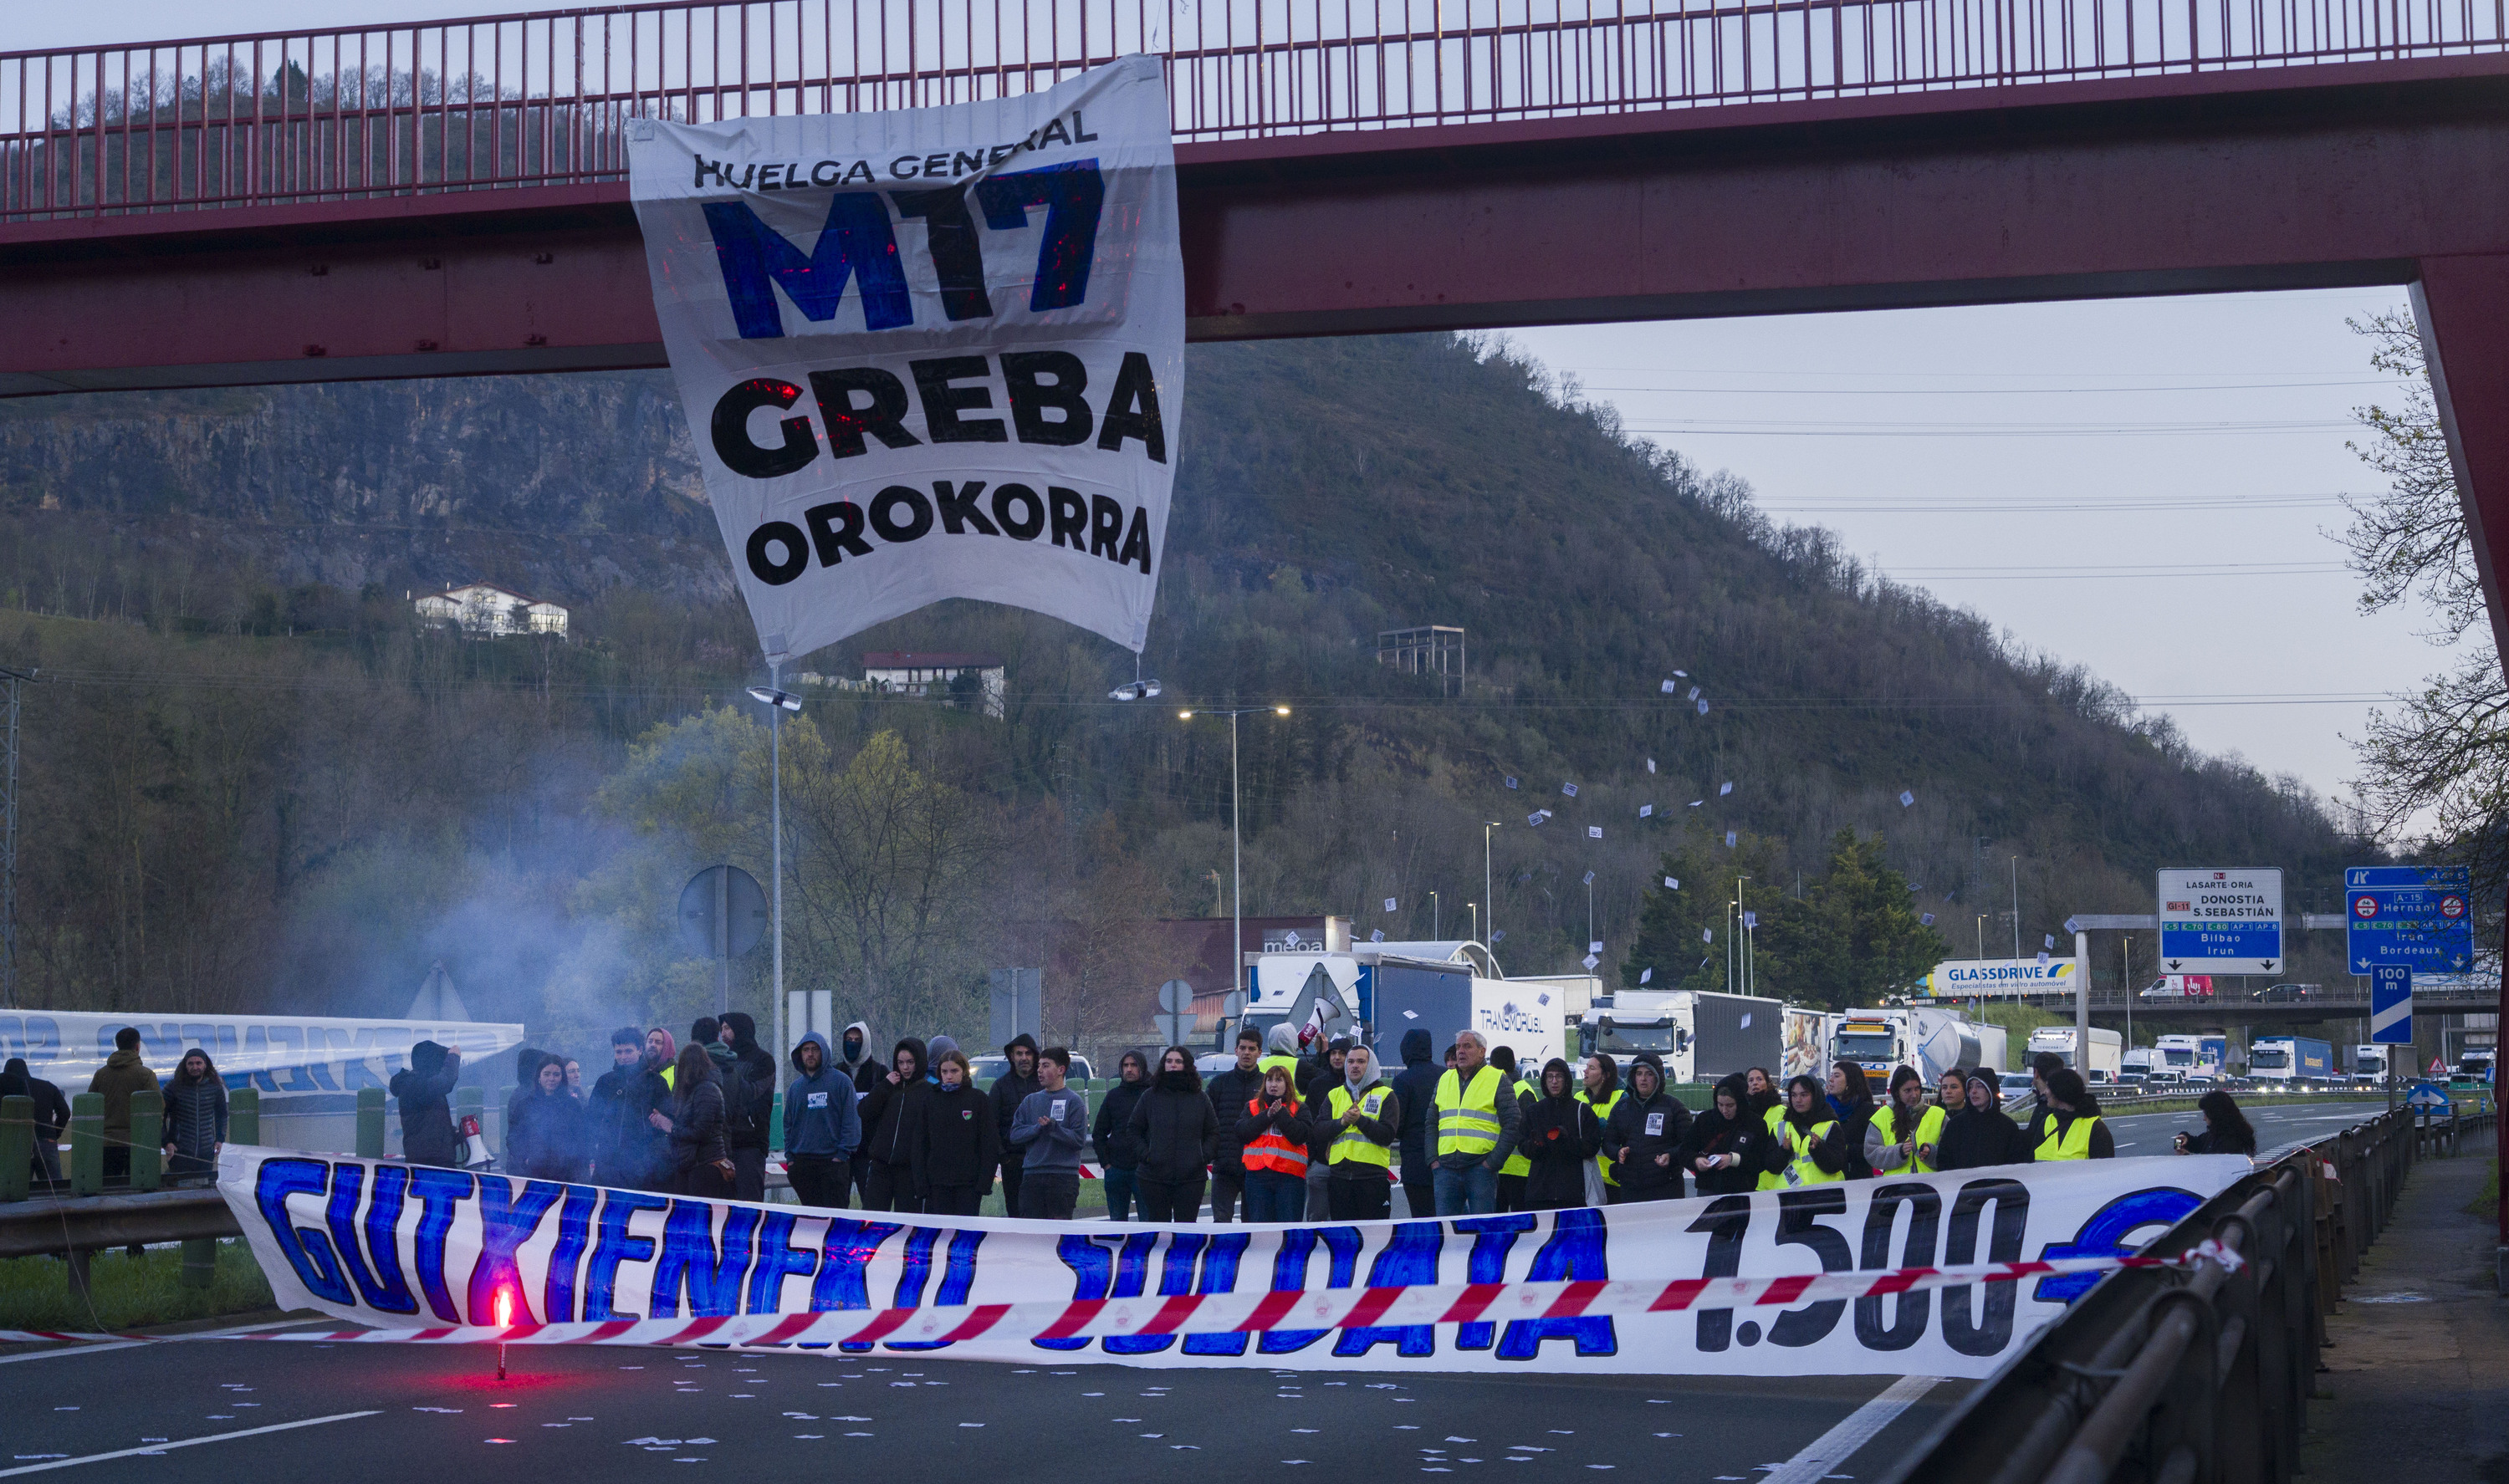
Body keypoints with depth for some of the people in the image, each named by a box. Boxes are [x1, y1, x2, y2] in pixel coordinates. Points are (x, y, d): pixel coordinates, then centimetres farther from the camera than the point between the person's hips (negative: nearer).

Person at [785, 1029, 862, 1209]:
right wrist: (789, 1157, 8)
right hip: (802, 1163, 5)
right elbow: (788, 1124, 18)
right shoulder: (795, 1087, 14)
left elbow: (851, 1121, -4)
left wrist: (842, 1154, -11)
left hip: (833, 1162, -5)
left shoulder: (841, 1081, -1)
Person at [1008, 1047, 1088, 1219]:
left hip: (1063, 1176, -5)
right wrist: (1038, 1128, -10)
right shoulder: (1030, 1100, 15)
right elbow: (1015, 1134, 7)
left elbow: (1080, 1140, -7)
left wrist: (1053, 1127, -19)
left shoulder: (1074, 1101, 0)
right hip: (1031, 1176, 5)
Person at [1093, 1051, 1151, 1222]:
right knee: (1117, 1221, 9)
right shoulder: (1113, 1096, 11)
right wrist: (1105, 1162, 6)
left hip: (1145, 1168, -4)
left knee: (1148, 1220, -4)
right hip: (1116, 1170, 4)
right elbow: (1098, 1133, 17)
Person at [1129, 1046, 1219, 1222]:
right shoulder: (1150, 1097, 5)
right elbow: (1134, 1129, 10)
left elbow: (1213, 1133, 12)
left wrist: (1204, 1156, -3)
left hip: (1191, 1176, 0)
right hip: (1155, 1176, 0)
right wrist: (1145, 1154, -4)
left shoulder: (1200, 1099, 7)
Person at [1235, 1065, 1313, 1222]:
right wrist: (1268, 1115, -8)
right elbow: (1243, 1132, 0)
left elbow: (1300, 1135, -7)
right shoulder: (1252, 1106, 16)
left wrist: (1280, 1113, -10)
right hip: (1257, 1175, 2)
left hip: (1289, 1175, -2)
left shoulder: (1299, 1109, 10)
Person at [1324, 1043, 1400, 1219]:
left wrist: (1361, 1120, -17)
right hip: (1339, 1175, 3)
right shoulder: (1334, 1095, 17)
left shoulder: (1386, 1095, 6)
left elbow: (1388, 1135, -6)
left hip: (1373, 1175, -3)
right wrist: (1342, 1122, -12)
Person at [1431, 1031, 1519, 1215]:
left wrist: (1493, 1161, -10)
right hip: (1446, 1169, 4)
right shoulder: (1444, 1080, 18)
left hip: (1480, 1167, -4)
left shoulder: (1497, 1080, 3)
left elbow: (1511, 1126, -2)